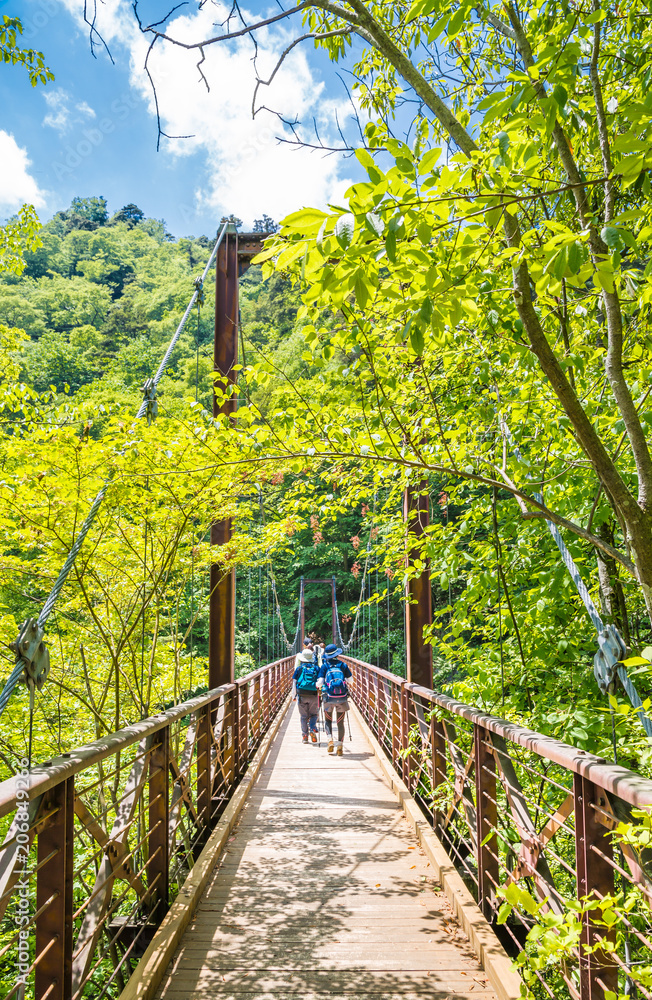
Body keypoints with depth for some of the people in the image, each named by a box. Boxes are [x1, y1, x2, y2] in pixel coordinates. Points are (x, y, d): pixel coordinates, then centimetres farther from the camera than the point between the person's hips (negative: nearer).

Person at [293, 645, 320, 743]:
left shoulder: (299, 668, 5)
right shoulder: (316, 668, 7)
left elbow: (294, 681, 3)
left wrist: (294, 695, 6)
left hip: (302, 695, 0)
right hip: (313, 695, 0)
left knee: (303, 716, 10)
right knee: (314, 714, 16)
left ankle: (304, 735, 5)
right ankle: (312, 729, -8)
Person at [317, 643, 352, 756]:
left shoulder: (324, 666, 4)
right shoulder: (342, 665, 8)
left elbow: (319, 682, -3)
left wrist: (319, 687, 18)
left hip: (329, 697, -1)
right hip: (342, 697, 1)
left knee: (328, 720, 17)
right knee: (340, 722, 10)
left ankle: (330, 740, -1)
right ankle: (340, 745, 4)